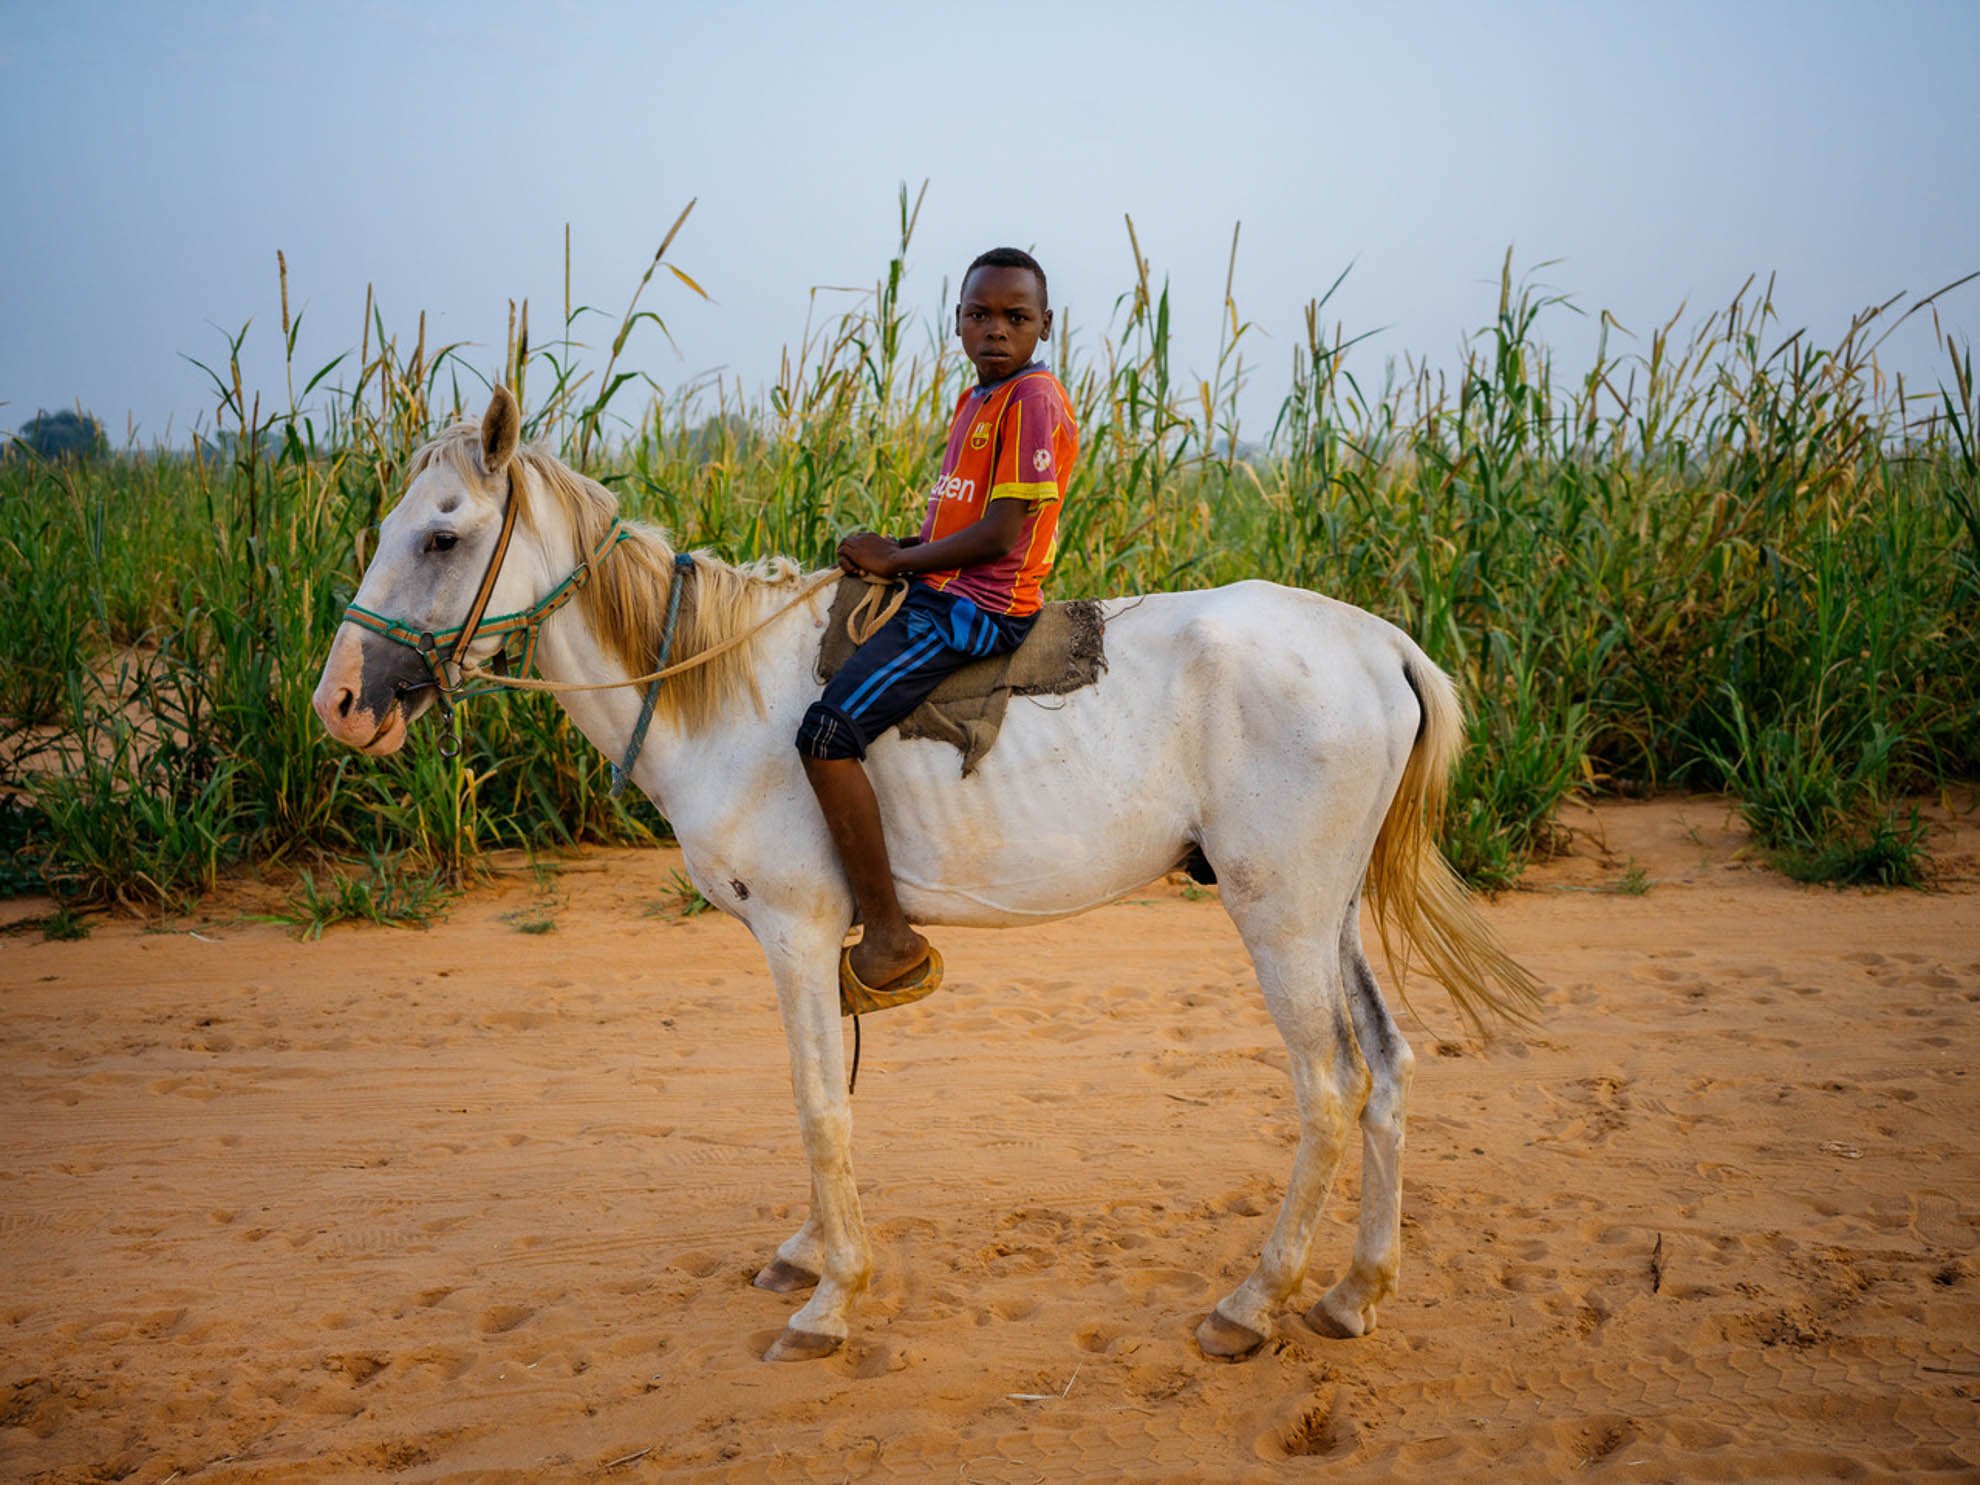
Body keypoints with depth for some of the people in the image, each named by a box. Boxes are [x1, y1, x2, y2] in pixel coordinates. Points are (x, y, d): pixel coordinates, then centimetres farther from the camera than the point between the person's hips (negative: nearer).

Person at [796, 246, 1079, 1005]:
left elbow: (999, 535, -19)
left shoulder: (1033, 400, -13)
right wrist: (890, 550, 2)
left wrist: (897, 560, -9)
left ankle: (892, 944, -16)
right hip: (940, 599, 11)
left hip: (977, 610, -11)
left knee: (828, 732, -23)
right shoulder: (975, 401, 17)